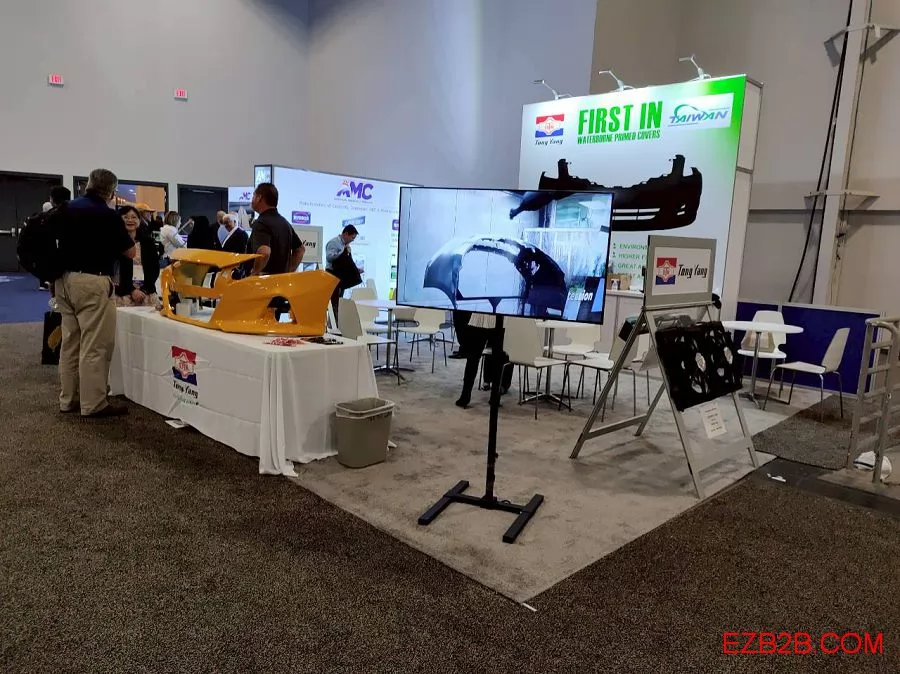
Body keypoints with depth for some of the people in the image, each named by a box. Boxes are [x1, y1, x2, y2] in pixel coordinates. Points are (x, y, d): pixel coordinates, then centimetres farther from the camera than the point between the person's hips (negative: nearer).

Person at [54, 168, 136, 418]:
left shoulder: (68, 208, 10)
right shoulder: (108, 214, -9)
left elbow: (60, 241, 21)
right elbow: (131, 253, 0)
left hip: (65, 279, 8)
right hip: (92, 282, -8)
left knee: (70, 342, 13)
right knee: (95, 346, -3)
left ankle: (68, 399, 20)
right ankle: (93, 404, 0)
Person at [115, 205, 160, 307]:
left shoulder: (148, 241, 10)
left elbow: (155, 268, 9)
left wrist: (144, 290, -3)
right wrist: (132, 290, -9)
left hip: (147, 293, 2)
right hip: (124, 293, -2)